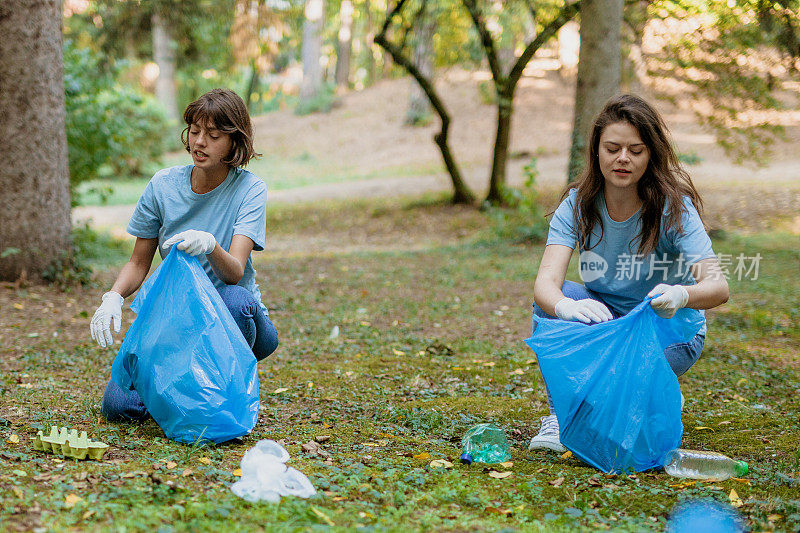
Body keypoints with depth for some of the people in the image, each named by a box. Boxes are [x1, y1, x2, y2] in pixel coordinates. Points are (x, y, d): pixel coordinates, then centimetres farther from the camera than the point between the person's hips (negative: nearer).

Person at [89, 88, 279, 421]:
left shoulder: (249, 190, -11)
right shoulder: (163, 185, -3)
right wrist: (113, 297, -14)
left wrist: (210, 246, -45)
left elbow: (235, 273, -23)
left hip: (231, 320, -2)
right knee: (118, 404, -18)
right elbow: (139, 263, 6)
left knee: (235, 299, -39)